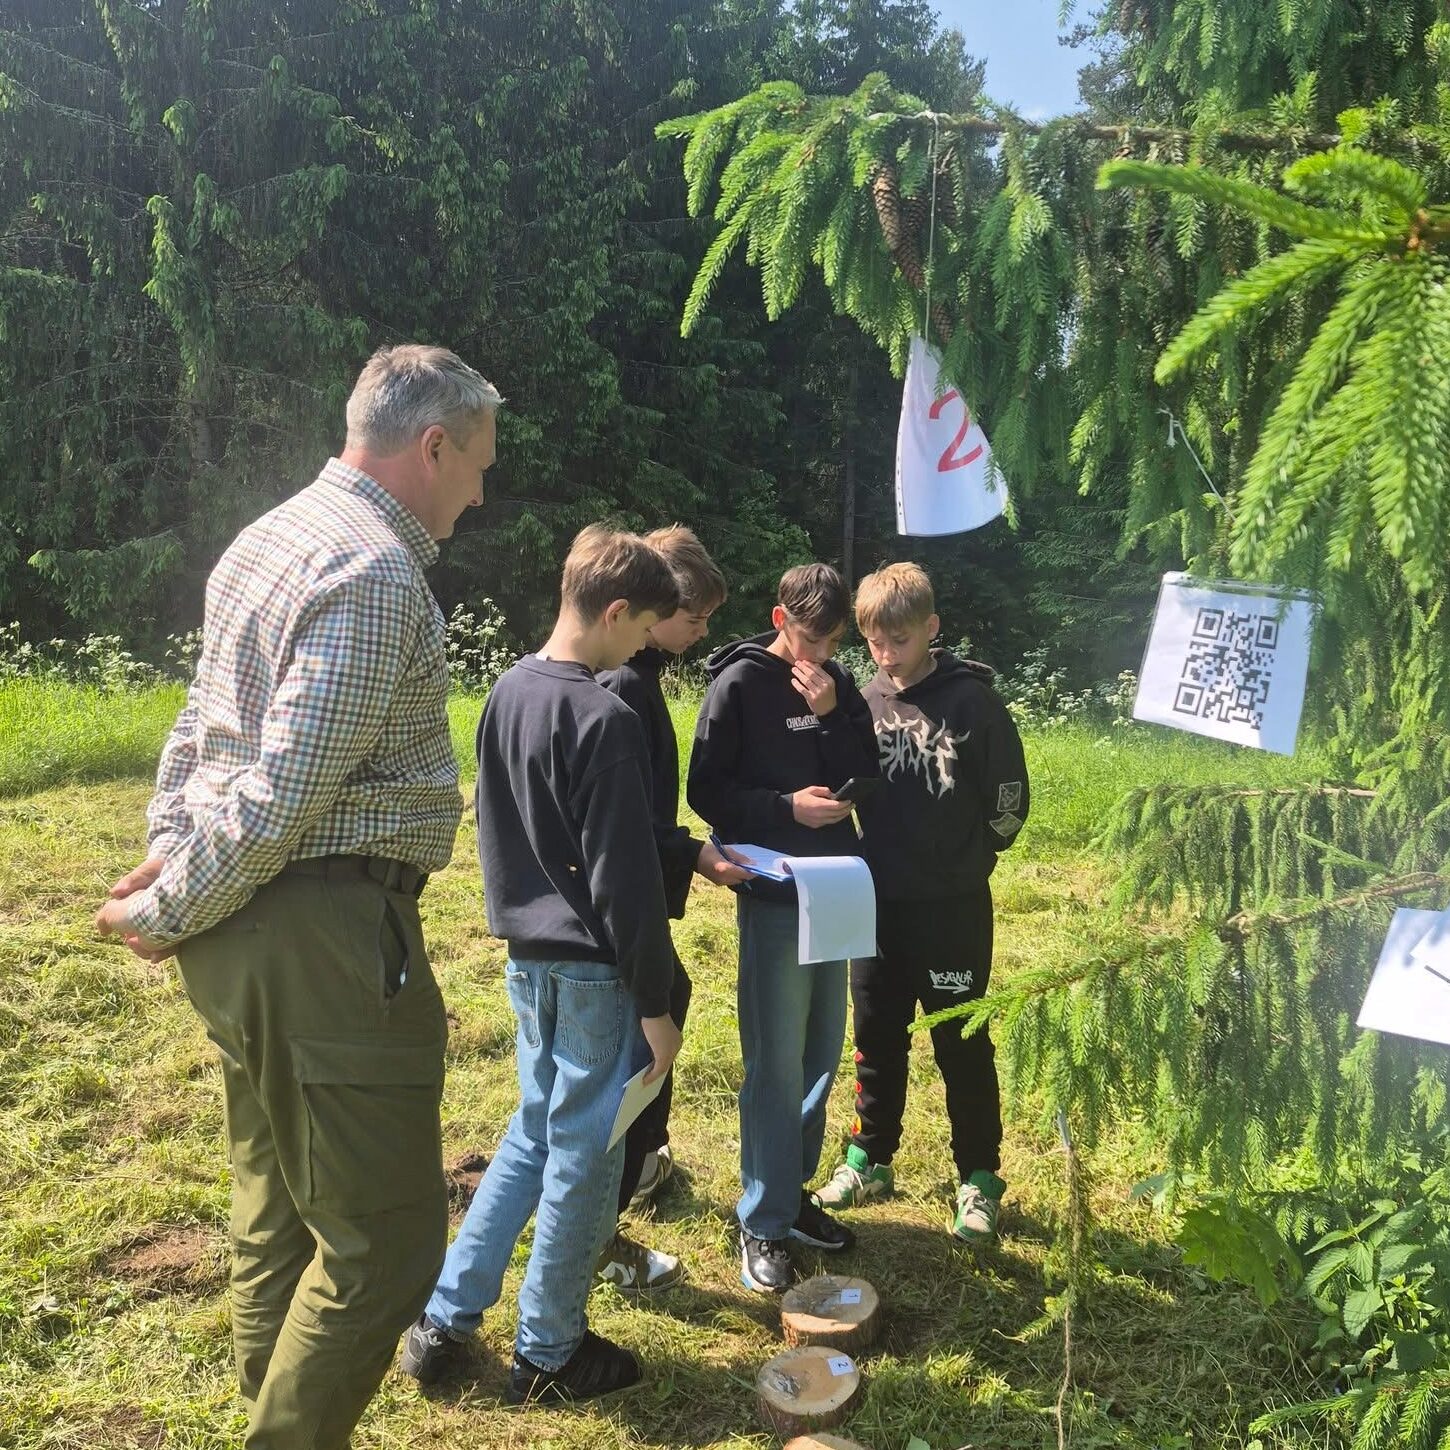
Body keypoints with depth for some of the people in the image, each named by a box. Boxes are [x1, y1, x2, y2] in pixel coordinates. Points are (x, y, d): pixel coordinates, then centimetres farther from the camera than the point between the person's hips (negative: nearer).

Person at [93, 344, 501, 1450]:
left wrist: (171, 852, 7)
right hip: (327, 939, -10)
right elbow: (284, 796, -20)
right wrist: (169, 912, -8)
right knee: (383, 1242, 2)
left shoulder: (272, 537, 15)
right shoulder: (378, 575, -17)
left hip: (241, 932, 10)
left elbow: (198, 728, 17)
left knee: (281, 1218, 21)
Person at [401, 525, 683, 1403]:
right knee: (584, 1156, 8)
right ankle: (548, 1356, 25)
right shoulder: (605, 721, -20)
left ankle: (444, 1318, 29)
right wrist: (656, 1004, -12)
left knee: (535, 1131, 22)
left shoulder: (507, 694, 5)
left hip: (528, 956, 8)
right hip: (594, 968, -8)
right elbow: (626, 881, -19)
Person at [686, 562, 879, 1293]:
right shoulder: (739, 683, -7)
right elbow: (707, 790, -8)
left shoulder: (839, 686, 8)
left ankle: (793, 1190, 29)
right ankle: (762, 1223, 11)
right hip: (772, 895, -6)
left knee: (820, 1055, 13)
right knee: (776, 1063, -2)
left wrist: (832, 715, -10)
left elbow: (867, 779, 3)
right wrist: (786, 806, -20)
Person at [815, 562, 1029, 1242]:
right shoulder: (865, 702, 2)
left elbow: (1009, 796, -5)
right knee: (876, 1039, 16)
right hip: (878, 903, 4)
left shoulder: (973, 699, -10)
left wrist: (968, 861, 1)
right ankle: (869, 1159, 32)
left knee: (963, 1046, 7)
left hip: (953, 908, -4)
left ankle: (979, 1179, 22)